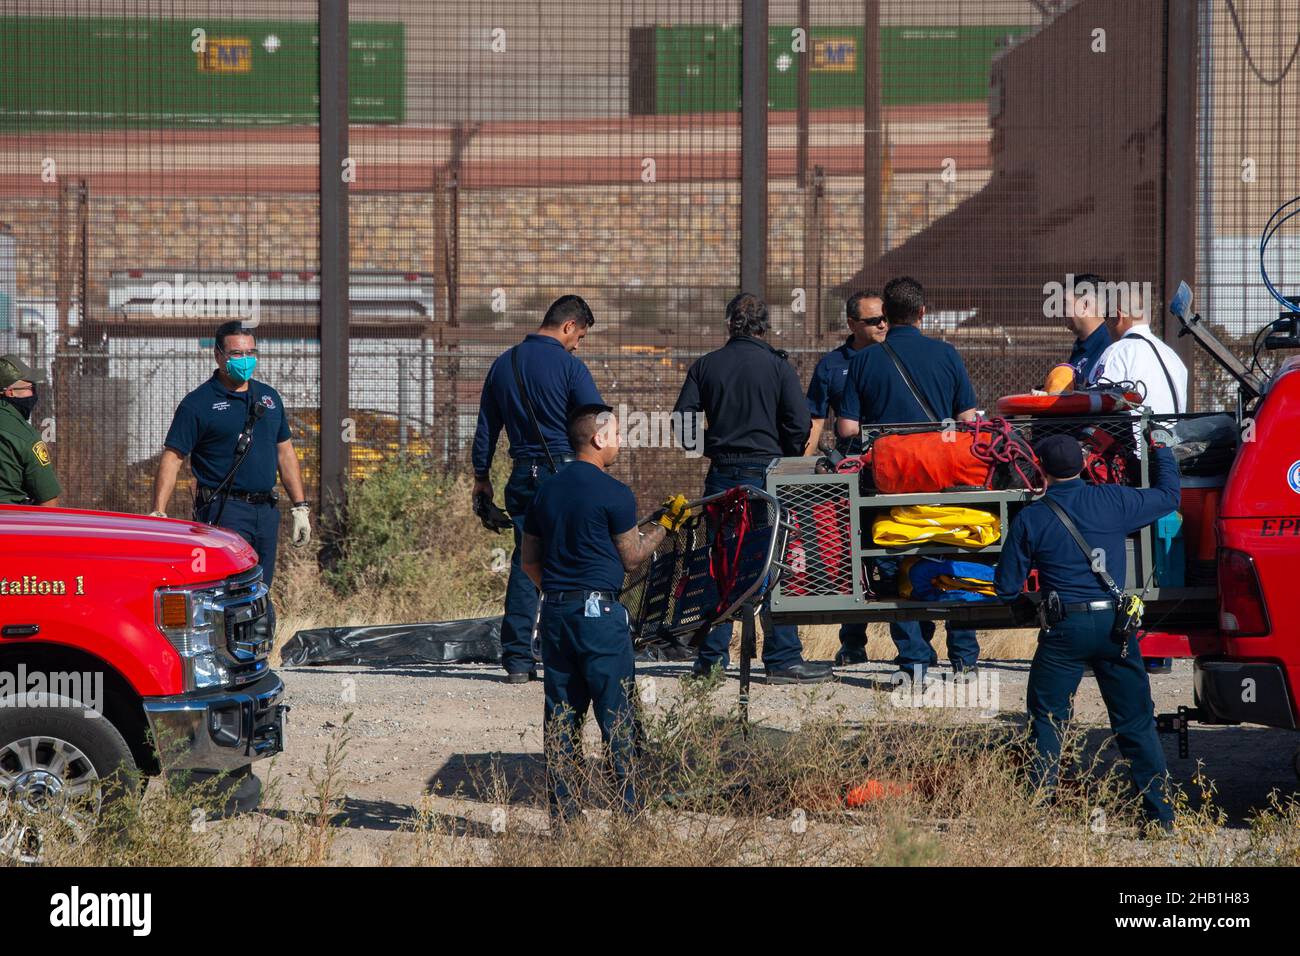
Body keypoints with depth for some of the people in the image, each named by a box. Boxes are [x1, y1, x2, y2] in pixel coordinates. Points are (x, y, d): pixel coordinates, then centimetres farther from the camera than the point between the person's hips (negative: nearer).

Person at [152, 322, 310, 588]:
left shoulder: (269, 397, 15)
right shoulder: (198, 403, -4)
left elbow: (285, 453, 21)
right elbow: (171, 459, -8)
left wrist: (300, 507, 15)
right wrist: (158, 514, -20)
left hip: (266, 511, 6)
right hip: (223, 512, -6)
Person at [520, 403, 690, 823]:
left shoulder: (546, 492, 10)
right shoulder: (614, 494, -10)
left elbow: (528, 559, 15)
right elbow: (631, 557, -2)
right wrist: (665, 525, 10)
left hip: (554, 611, 6)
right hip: (600, 612, -6)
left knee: (561, 715, 8)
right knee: (616, 714, 0)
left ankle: (561, 812, 8)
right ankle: (628, 810, 1)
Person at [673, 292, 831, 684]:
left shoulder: (705, 366, 5)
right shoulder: (778, 366, -5)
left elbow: (683, 418, 2)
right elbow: (800, 424, -10)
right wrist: (787, 461, 6)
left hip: (721, 474, 3)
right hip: (766, 472, -3)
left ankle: (712, 656, 11)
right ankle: (782, 658, -2)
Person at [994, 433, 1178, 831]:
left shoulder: (1030, 519, -3)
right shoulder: (1113, 500, 0)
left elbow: (1006, 588, 2)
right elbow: (1168, 495, 18)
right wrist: (1161, 451, 34)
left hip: (1064, 630, -2)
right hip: (1114, 623, 2)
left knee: (1046, 723, 8)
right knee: (1136, 723, 9)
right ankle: (1161, 813, 11)